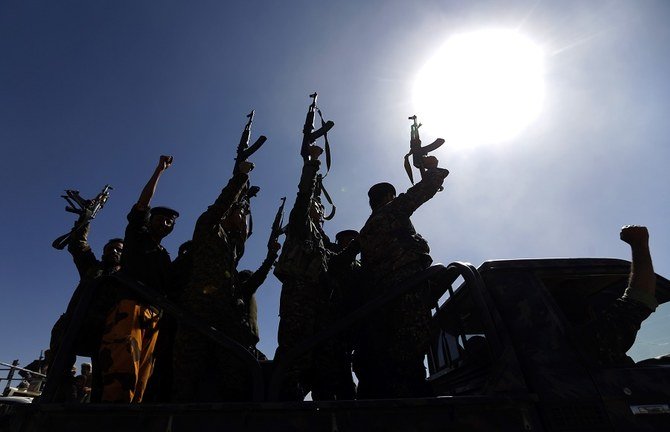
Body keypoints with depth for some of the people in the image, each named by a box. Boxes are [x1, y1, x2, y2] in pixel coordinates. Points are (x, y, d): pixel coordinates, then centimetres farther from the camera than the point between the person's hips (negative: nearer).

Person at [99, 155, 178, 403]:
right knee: (123, 371, -23)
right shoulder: (137, 235, 18)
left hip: (153, 316, 5)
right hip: (129, 307, -5)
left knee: (141, 379, -5)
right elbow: (143, 202, 7)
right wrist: (159, 170, 9)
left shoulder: (165, 257, 29)